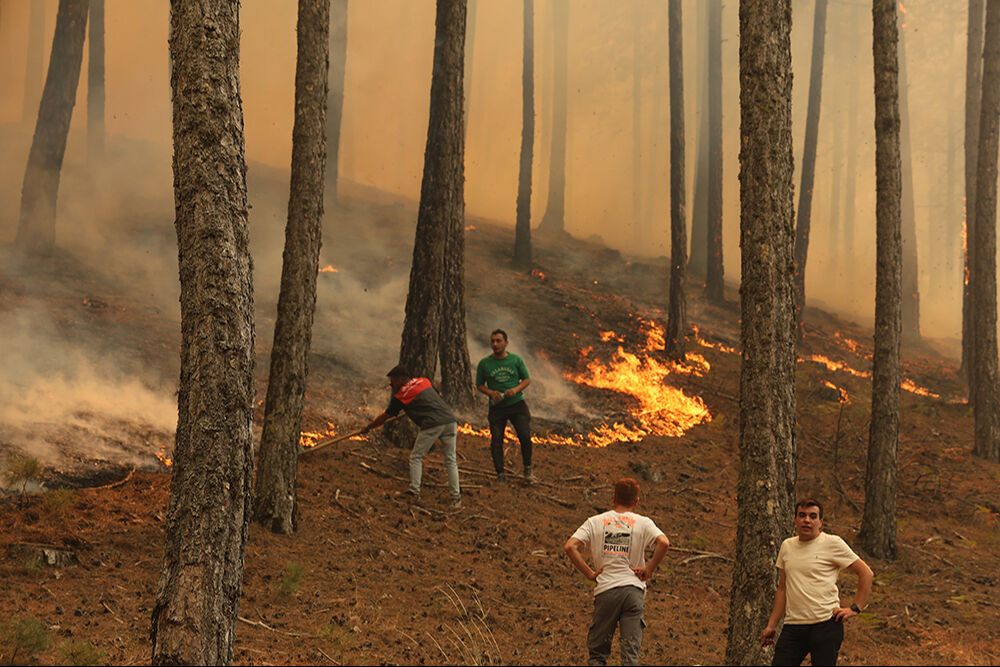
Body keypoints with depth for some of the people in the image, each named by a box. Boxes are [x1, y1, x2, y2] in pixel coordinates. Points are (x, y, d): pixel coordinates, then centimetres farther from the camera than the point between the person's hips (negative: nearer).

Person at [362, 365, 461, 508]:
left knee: (416, 457, 11)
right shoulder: (424, 381, 20)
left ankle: (414, 492, 6)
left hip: (432, 425, -5)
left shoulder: (400, 395, 7)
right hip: (450, 420, 5)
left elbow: (384, 417, 16)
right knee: (451, 460, 11)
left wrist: (368, 428, 30)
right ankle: (456, 498, 8)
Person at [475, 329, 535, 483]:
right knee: (496, 441, -4)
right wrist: (491, 393, -12)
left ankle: (528, 471, 9)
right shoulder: (484, 363, 1)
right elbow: (479, 385, 8)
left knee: (525, 437, -9)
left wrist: (516, 389, -11)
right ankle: (500, 475, 6)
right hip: (497, 407, 0)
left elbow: (527, 379, 9)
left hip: (517, 404, 0)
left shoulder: (516, 360, 2)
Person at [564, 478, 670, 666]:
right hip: (633, 589, -1)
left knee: (597, 652, 8)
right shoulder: (643, 523, 6)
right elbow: (664, 543, -12)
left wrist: (590, 574, 2)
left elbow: (570, 547, -3)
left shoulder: (595, 522, 9)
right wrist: (648, 570, -1)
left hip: (605, 589, 1)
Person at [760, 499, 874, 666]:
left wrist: (854, 609, -5)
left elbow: (866, 574, 0)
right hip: (793, 626, 4)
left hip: (826, 625, -4)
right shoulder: (786, 546, 14)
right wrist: (771, 625, 18)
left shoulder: (832, 543, -2)